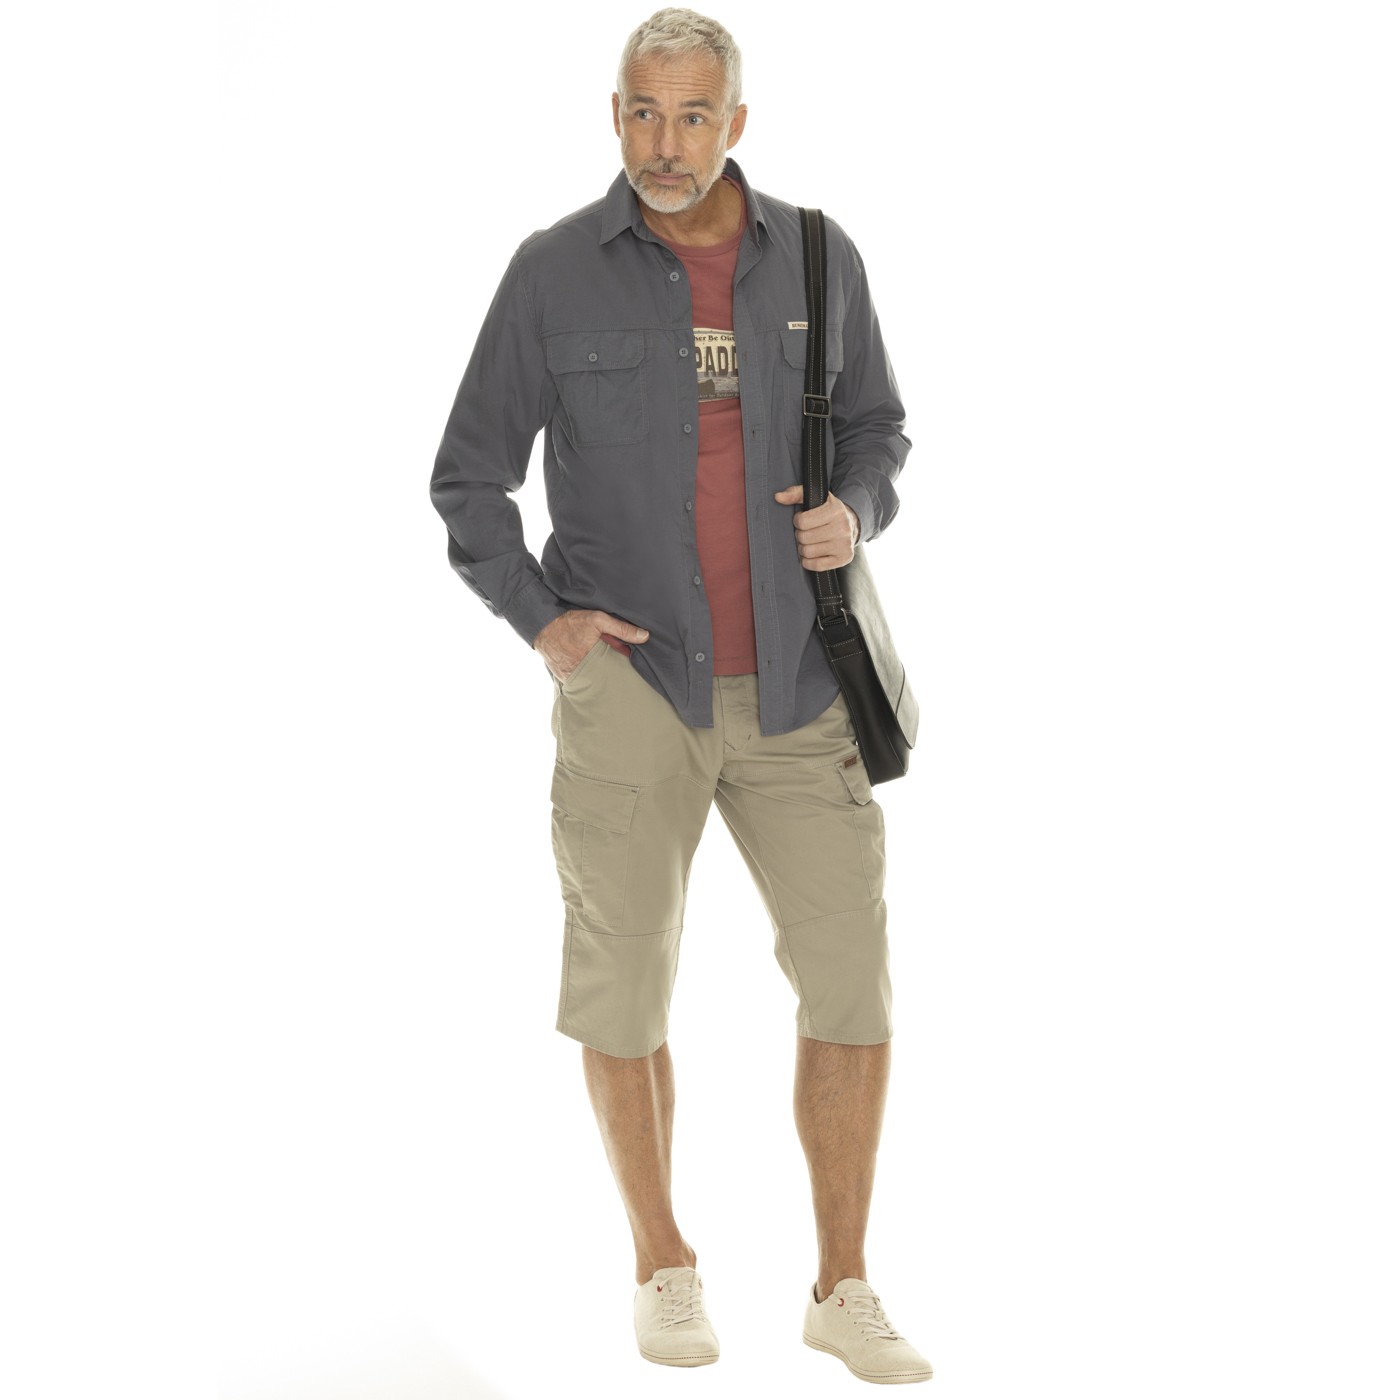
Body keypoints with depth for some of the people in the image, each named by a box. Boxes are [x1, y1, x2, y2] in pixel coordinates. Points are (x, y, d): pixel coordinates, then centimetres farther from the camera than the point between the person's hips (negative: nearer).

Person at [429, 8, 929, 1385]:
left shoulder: (818, 257, 3)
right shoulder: (555, 272, -3)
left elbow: (873, 426, 16)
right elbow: (470, 474, 4)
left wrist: (853, 513, -6)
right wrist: (537, 618, -10)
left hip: (792, 687, 2)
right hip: (631, 677, -2)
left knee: (853, 988, -1)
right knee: (624, 997, 2)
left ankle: (842, 1292, 15)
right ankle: (663, 1268, 25)